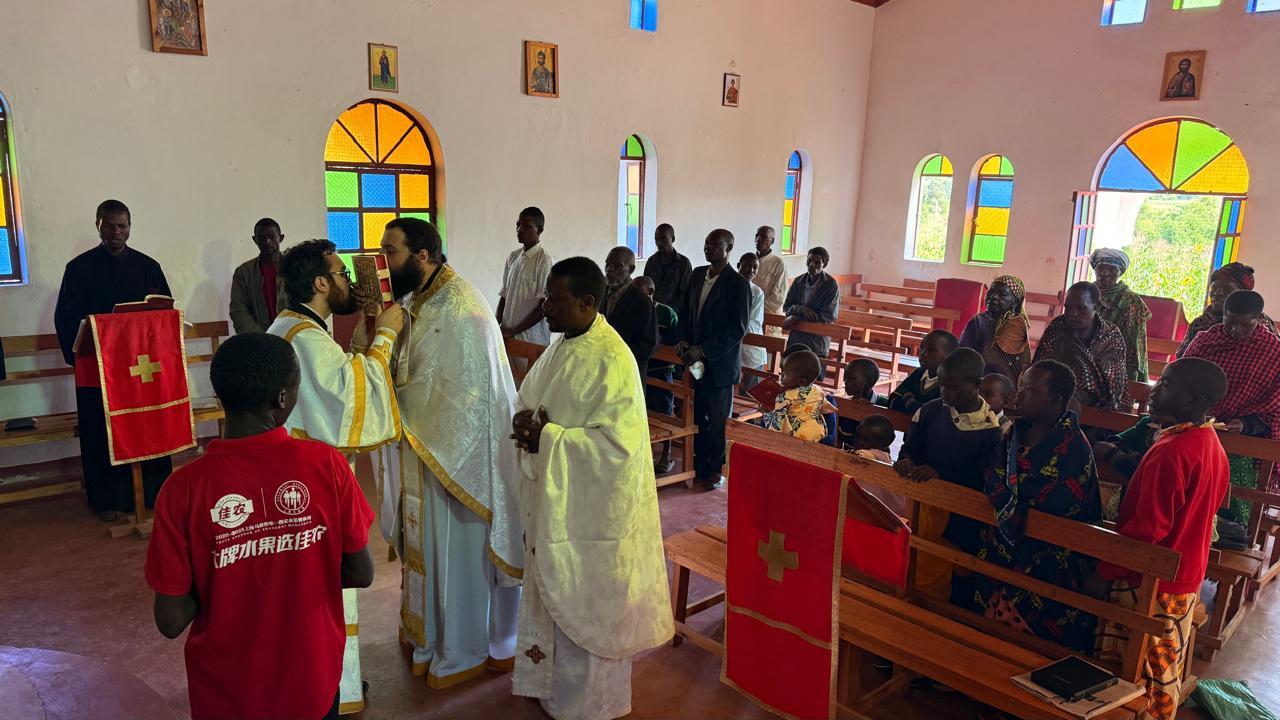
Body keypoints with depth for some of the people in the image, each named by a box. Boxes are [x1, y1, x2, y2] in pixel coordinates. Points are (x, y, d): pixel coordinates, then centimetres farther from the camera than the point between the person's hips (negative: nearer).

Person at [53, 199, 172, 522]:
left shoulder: (147, 266, 8)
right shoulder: (80, 268, 3)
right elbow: (65, 318, 2)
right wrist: (78, 356, -10)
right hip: (97, 366, -1)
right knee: (103, 434, 2)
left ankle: (155, 492, 12)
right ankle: (108, 499, 11)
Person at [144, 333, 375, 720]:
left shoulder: (184, 489, -20)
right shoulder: (327, 465, -19)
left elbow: (171, 621, -14)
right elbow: (362, 573, -9)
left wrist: (219, 582, 3)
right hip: (313, 683, 0)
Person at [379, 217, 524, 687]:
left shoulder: (461, 313, -24)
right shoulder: (416, 301, 4)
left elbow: (466, 398, -24)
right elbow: (410, 374, 9)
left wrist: (391, 398, -17)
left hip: (457, 455, -8)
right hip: (423, 450, 9)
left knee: (459, 552, 8)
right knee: (430, 547, 22)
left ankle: (465, 649, 27)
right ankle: (430, 628, 42)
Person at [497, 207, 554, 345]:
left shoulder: (544, 260, -11)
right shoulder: (513, 257, 9)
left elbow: (544, 306, -14)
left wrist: (514, 331, -13)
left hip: (531, 339, -5)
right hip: (507, 334, 6)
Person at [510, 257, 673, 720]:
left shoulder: (612, 361, -23)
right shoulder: (562, 346, 4)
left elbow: (618, 441, -27)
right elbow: (530, 399, 14)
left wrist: (548, 438, -24)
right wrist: (527, 422, -9)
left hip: (588, 507, -8)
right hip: (550, 495, 8)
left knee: (584, 602, 9)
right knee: (550, 589, 21)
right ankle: (553, 675, 42)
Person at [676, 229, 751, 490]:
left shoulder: (738, 284, -12)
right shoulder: (698, 274, 7)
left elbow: (738, 329, -16)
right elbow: (686, 311, 16)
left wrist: (703, 350, -20)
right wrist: (684, 340, -1)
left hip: (720, 363, -5)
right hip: (696, 360, 5)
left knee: (719, 419, 7)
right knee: (698, 415, 13)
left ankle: (716, 470, 21)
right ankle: (699, 464, 27)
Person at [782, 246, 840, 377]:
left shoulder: (831, 285, -8)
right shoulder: (798, 282, 7)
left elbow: (828, 316, -13)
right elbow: (786, 307, 8)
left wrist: (796, 318, -14)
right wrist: (801, 309, -15)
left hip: (817, 343, -4)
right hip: (795, 339, 4)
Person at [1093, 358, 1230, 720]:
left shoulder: (1171, 451, -26)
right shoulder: (1211, 442, 3)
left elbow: (1147, 527, -26)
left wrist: (1104, 572, -16)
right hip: (1186, 577, 9)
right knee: (1165, 667, 21)